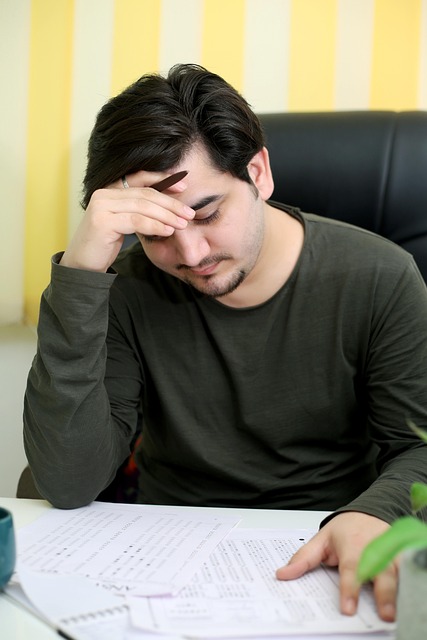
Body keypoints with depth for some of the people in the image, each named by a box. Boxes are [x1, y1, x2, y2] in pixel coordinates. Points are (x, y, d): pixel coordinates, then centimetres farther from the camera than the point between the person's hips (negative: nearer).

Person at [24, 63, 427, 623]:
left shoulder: (379, 279, -10)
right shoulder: (128, 293, -10)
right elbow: (69, 485, -18)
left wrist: (374, 514, -30)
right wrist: (78, 275, -25)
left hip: (331, 564, 1)